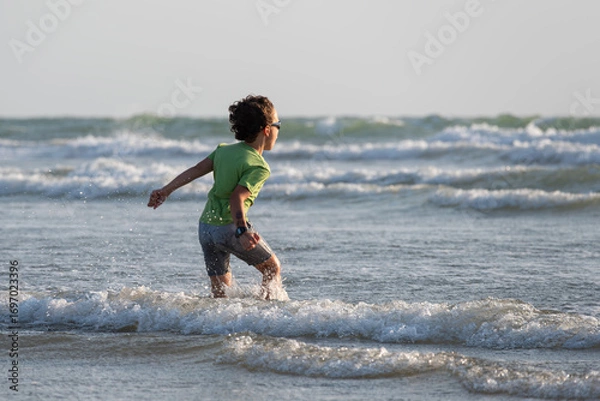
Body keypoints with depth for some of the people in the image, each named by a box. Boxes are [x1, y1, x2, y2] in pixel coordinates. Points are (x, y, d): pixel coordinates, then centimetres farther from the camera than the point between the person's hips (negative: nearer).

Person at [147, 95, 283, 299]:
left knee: (220, 292, 13)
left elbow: (196, 170, 4)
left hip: (205, 226, 7)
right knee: (273, 268, 12)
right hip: (229, 227, -7)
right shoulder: (259, 167, -12)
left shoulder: (224, 150, 10)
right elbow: (237, 198, -24)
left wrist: (166, 190, 5)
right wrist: (242, 231, -34)